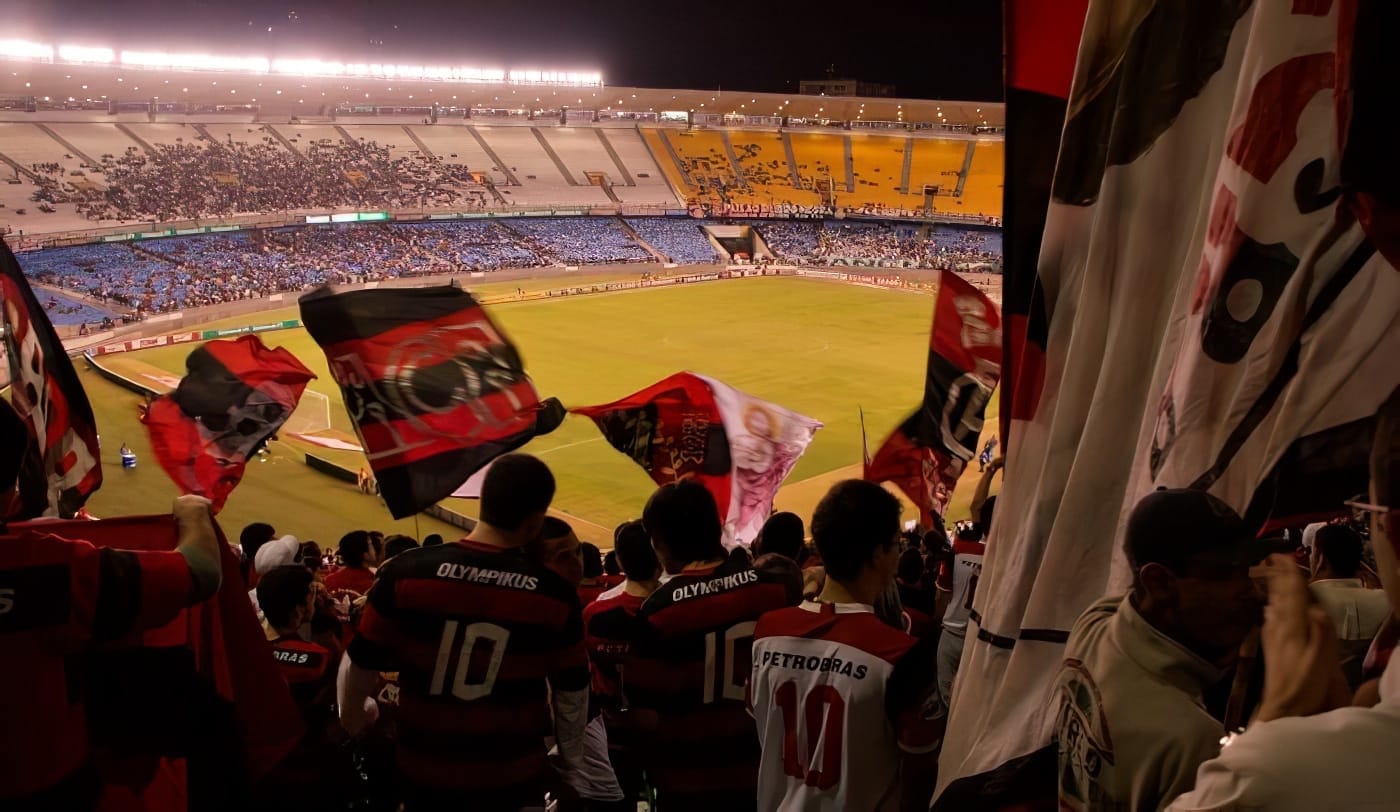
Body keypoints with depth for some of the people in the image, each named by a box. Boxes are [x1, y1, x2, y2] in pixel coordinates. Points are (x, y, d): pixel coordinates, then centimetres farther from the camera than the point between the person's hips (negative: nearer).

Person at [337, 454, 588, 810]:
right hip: (515, 780, 0)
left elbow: (361, 663, -4)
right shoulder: (554, 594, -14)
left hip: (424, 775, 1)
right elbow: (573, 691, -2)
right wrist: (571, 758, 17)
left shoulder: (407, 572, -15)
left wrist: (353, 717, 18)